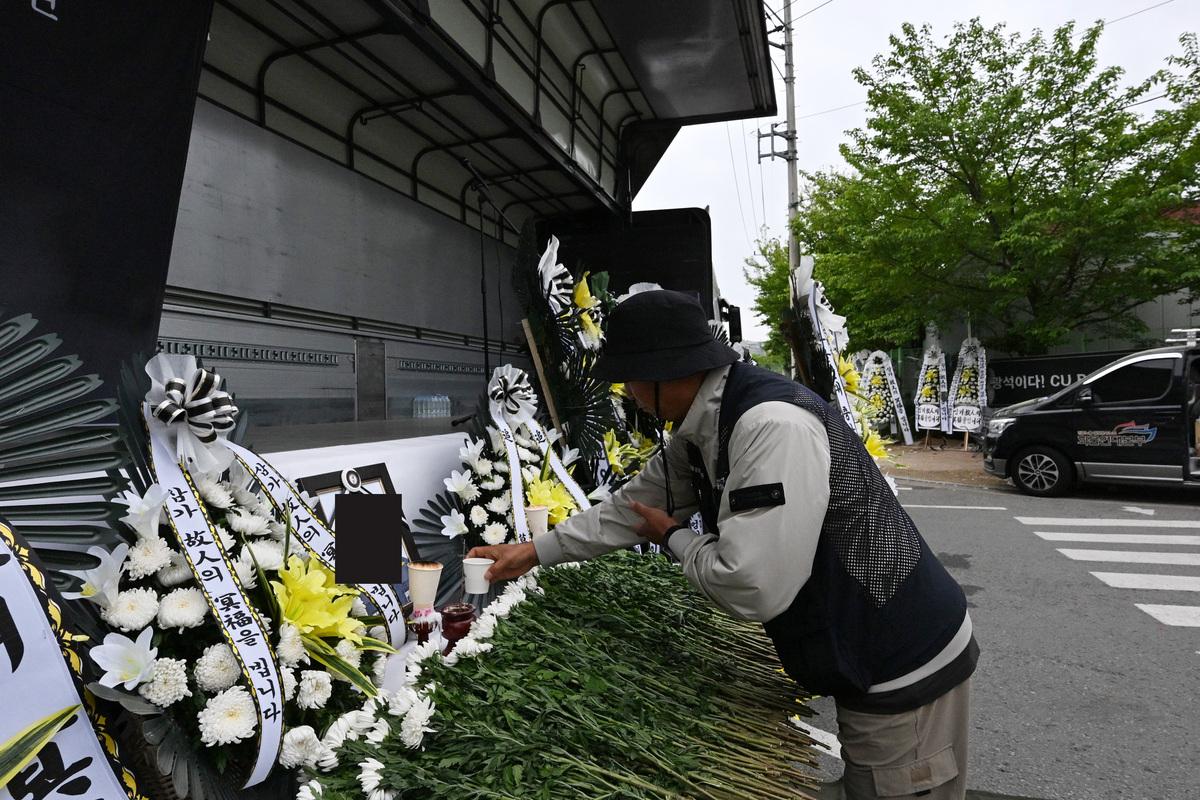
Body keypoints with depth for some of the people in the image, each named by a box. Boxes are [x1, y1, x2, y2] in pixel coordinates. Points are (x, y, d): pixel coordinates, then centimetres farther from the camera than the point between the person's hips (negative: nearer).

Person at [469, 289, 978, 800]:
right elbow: (633, 506, 14)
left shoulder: (774, 427, -31)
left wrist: (673, 537, -14)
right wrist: (535, 552, 17)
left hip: (909, 675, -8)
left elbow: (754, 589, -33)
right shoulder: (697, 436, 1)